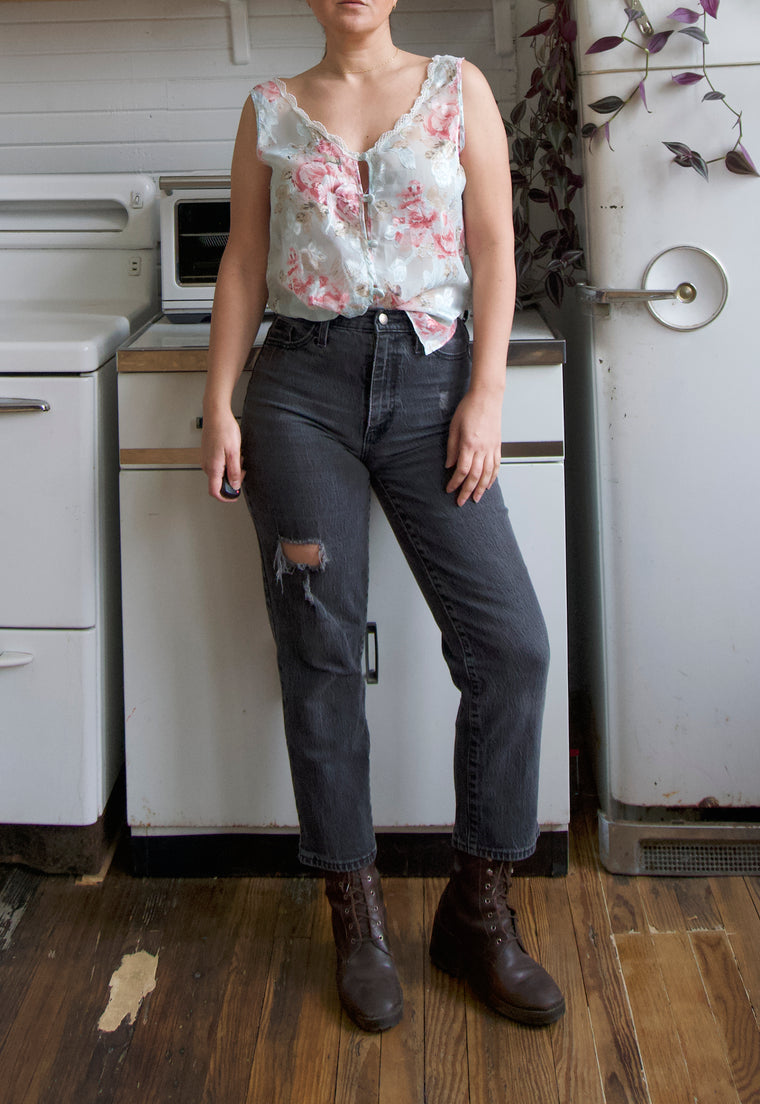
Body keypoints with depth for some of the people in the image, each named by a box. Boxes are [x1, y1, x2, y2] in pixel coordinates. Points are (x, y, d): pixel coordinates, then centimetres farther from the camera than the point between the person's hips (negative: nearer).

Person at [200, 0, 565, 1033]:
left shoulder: (458, 87, 9)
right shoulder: (270, 109, 11)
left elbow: (493, 250, 4)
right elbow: (244, 265, 11)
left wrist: (486, 394, -5)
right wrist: (220, 405, 3)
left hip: (429, 379, 0)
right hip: (303, 385, 1)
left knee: (511, 643, -9)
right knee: (321, 656, 1)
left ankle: (479, 915, 8)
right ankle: (358, 918, 16)